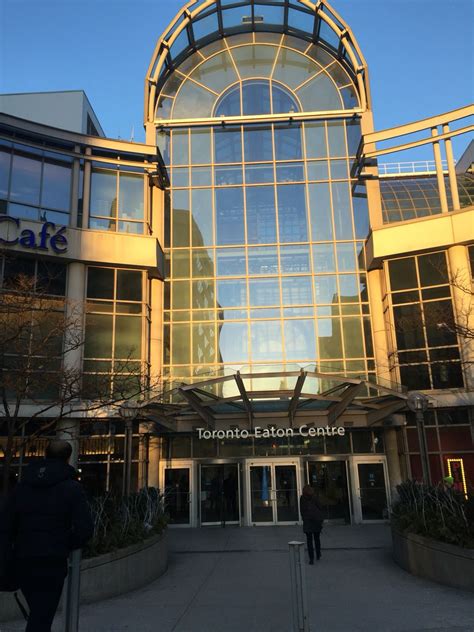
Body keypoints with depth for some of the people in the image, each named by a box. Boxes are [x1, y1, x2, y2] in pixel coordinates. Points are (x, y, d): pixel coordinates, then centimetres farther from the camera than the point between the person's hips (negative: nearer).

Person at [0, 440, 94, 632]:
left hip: (22, 561, 5)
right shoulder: (71, 487, -8)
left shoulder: (23, 484, 6)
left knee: (38, 613, 23)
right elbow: (85, 528, -15)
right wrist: (66, 546, 3)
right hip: (52, 563, -5)